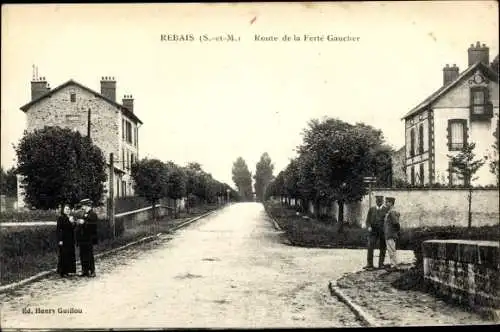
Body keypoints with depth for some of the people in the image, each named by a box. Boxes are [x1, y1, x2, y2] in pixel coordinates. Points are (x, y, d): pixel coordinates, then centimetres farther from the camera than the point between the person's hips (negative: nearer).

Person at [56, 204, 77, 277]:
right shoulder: (61, 218, -6)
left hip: (70, 240, 7)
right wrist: (60, 240, -17)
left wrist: (72, 222, -7)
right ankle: (62, 272, 1)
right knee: (63, 255, -4)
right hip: (64, 240, -7)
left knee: (70, 255, 7)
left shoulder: (71, 218, 13)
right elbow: (59, 229, -11)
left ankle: (66, 271, 16)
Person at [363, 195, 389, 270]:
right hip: (373, 231, 1)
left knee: (382, 248, 5)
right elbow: (368, 220, 11)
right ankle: (369, 264, -10)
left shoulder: (386, 209, 5)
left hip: (383, 231, -1)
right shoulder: (371, 209, 12)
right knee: (370, 247, -11)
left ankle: (381, 264, 16)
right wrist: (369, 227, -7)